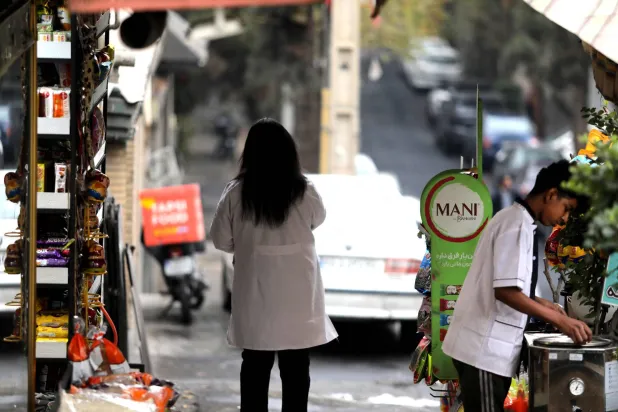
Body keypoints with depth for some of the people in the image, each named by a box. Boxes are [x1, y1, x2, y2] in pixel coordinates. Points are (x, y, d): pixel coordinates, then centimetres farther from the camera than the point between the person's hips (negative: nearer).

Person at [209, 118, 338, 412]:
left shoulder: (236, 193, -9)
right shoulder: (305, 193, -9)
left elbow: (221, 239, -1)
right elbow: (318, 219, 11)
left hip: (255, 293, 0)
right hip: (296, 294, 0)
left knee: (255, 367, 10)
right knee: (296, 369, 8)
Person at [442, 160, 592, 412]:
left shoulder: (512, 219, 16)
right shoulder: (517, 225, -15)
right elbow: (505, 291, -23)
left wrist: (540, 305, 14)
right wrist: (558, 320, -19)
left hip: (486, 344, 10)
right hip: (484, 347, -10)